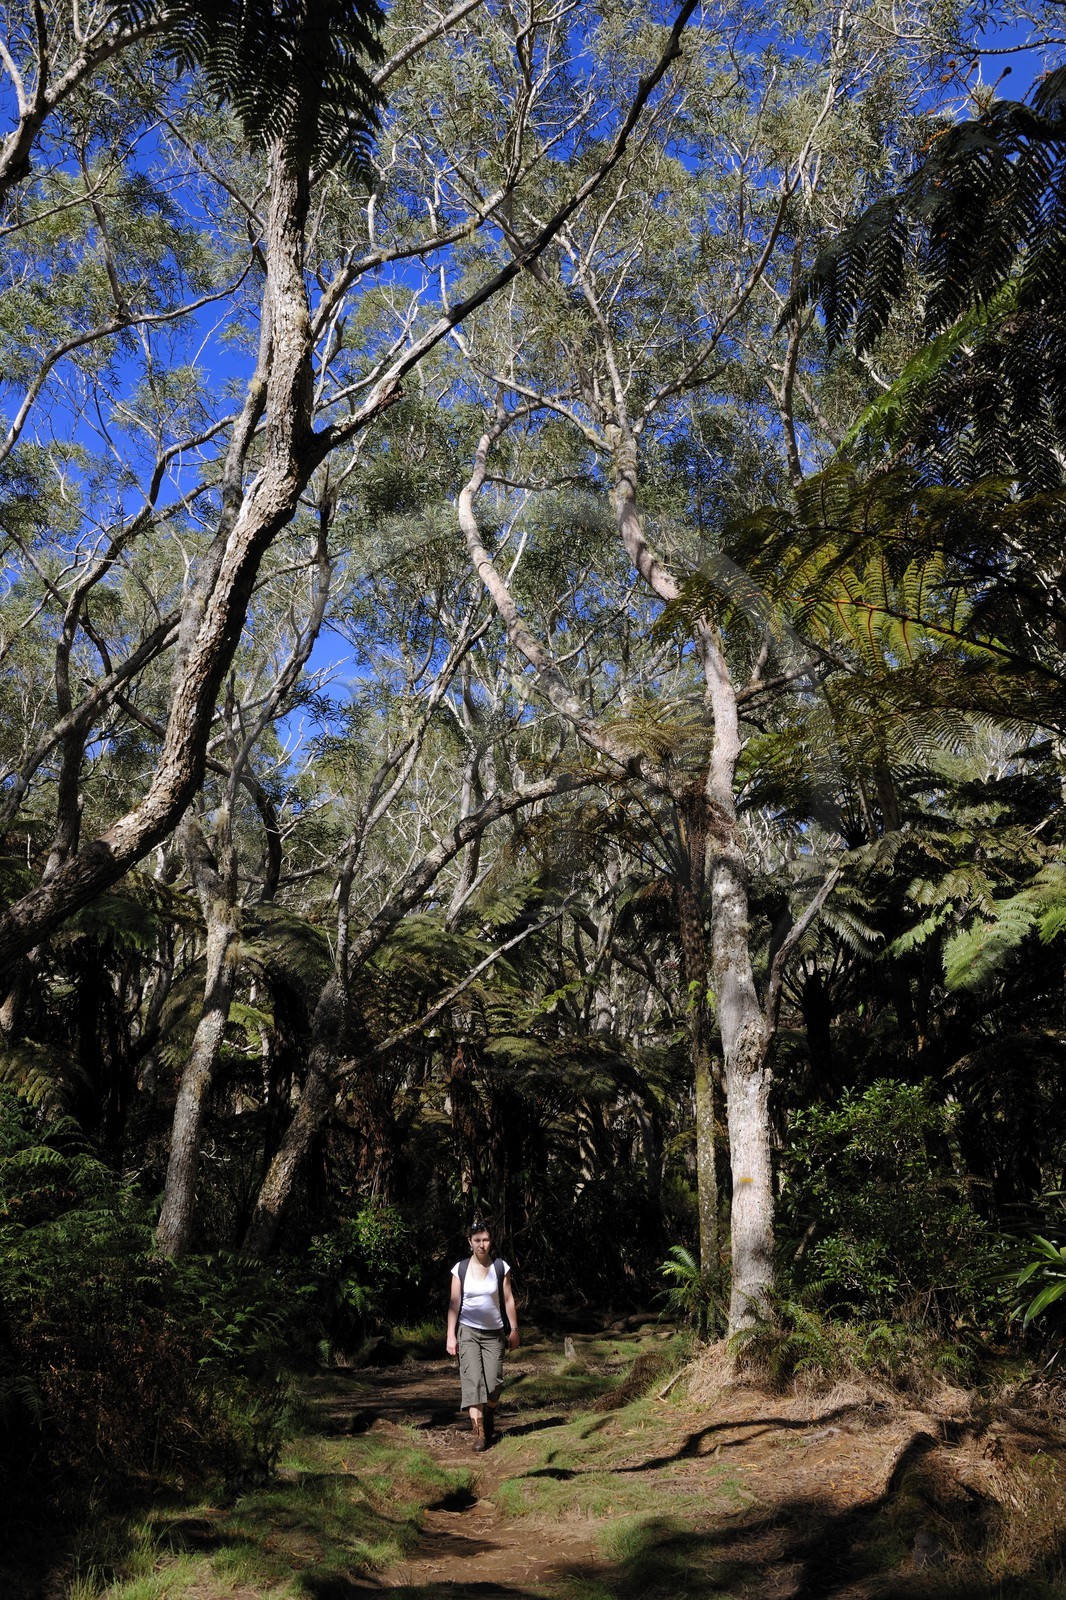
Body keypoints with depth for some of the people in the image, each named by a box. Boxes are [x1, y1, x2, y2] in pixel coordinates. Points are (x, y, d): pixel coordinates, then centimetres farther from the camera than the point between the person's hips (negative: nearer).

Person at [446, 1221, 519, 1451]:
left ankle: (489, 1417, 28)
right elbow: (454, 1303, 0)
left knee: (493, 1382, -2)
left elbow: (508, 1300, 3)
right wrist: (450, 1335, -4)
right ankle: (479, 1433, -11)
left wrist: (514, 1330, 2)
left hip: (494, 1333, 1)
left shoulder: (501, 1268, -1)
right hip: (468, 1331, -1)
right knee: (472, 1380, -12)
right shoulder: (460, 1269, -2)